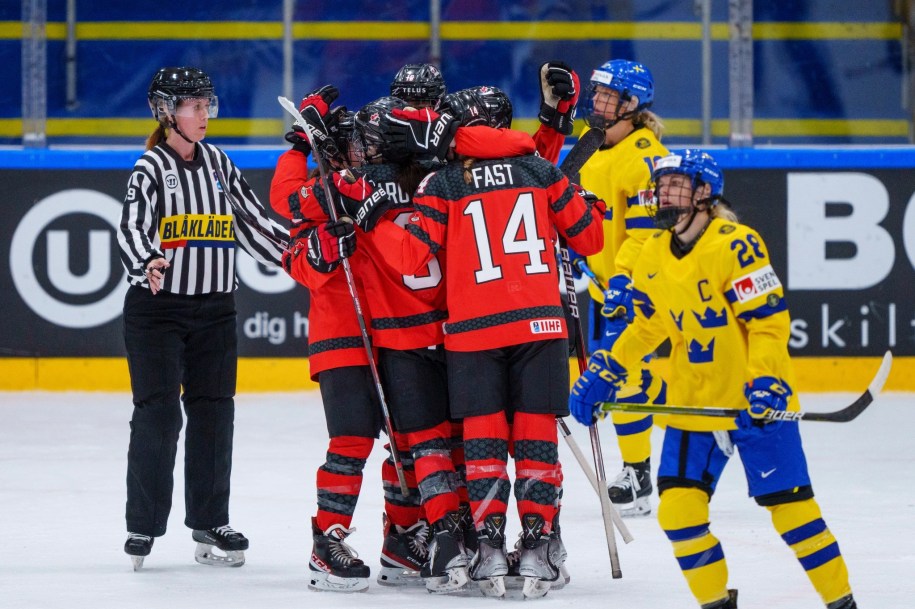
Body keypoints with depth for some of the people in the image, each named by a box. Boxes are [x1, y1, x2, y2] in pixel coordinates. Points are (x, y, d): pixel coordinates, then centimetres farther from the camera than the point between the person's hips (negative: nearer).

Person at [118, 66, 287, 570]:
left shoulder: (219, 164, 11)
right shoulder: (152, 168, -7)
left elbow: (252, 222, 17)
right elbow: (133, 227, -21)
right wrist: (147, 264, -41)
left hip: (214, 310, 5)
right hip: (156, 308, -5)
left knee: (213, 412, 5)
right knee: (158, 415, -8)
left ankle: (209, 522, 14)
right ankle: (143, 526, 2)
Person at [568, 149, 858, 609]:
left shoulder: (735, 244, -16)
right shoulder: (653, 255, 6)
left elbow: (769, 321, -18)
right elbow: (646, 326, 19)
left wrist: (766, 383, -28)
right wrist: (603, 374, 12)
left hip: (755, 403, -6)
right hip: (691, 405, 6)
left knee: (790, 506, -6)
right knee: (677, 510, -3)